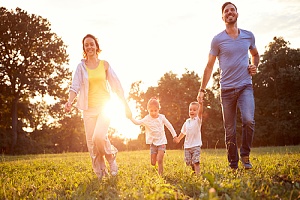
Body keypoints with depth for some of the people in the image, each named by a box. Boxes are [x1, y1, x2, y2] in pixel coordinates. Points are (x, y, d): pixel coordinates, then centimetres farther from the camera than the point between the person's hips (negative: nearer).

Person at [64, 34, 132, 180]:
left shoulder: (104, 64, 5)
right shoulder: (81, 66, 5)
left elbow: (116, 86, 7)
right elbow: (75, 86, -5)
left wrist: (125, 105, 5)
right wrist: (70, 101, -24)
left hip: (105, 106, -2)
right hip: (89, 108, 2)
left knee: (99, 136, -23)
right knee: (91, 142, 0)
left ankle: (111, 157, 7)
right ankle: (100, 173, 15)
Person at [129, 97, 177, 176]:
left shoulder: (161, 117, -4)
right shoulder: (147, 119, -5)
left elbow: (169, 126, 5)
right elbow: (138, 122, -15)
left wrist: (174, 135, 5)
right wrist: (130, 117, -30)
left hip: (161, 142, -1)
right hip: (153, 143, 1)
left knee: (160, 160, -14)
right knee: (153, 163, 3)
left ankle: (160, 175, -4)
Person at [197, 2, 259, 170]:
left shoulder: (249, 36, 8)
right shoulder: (218, 40, -1)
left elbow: (255, 54, 27)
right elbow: (209, 66, 3)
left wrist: (255, 66, 5)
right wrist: (202, 90, -1)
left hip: (246, 86, 1)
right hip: (227, 89, -1)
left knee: (249, 120, -22)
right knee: (230, 130, 3)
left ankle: (245, 155, 1)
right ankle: (233, 165, 16)